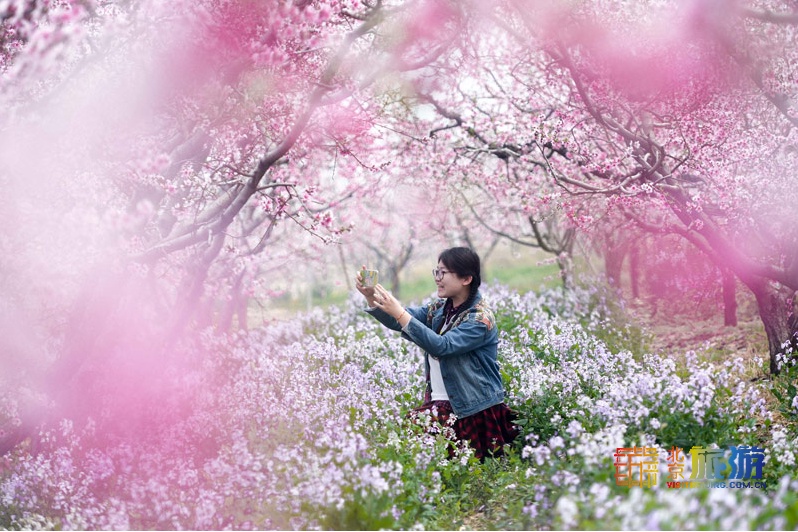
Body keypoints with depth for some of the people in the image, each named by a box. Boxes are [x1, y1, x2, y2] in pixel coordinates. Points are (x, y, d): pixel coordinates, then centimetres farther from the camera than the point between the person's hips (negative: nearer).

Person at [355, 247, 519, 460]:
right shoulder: (440, 308, 10)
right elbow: (398, 322, 2)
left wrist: (399, 313, -28)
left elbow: (441, 346, -25)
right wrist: (371, 297, -16)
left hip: (473, 411, -7)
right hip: (440, 402, 7)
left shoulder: (480, 318, -12)